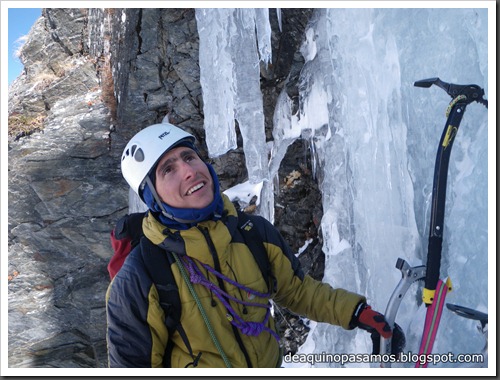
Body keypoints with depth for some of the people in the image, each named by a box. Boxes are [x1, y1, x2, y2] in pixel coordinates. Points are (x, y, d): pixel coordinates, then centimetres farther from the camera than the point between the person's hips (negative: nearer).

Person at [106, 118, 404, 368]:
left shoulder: (255, 232, -13)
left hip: (270, 364, 3)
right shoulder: (139, 280, -23)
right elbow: (132, 364, -13)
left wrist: (353, 311, -4)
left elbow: (296, 289, 4)